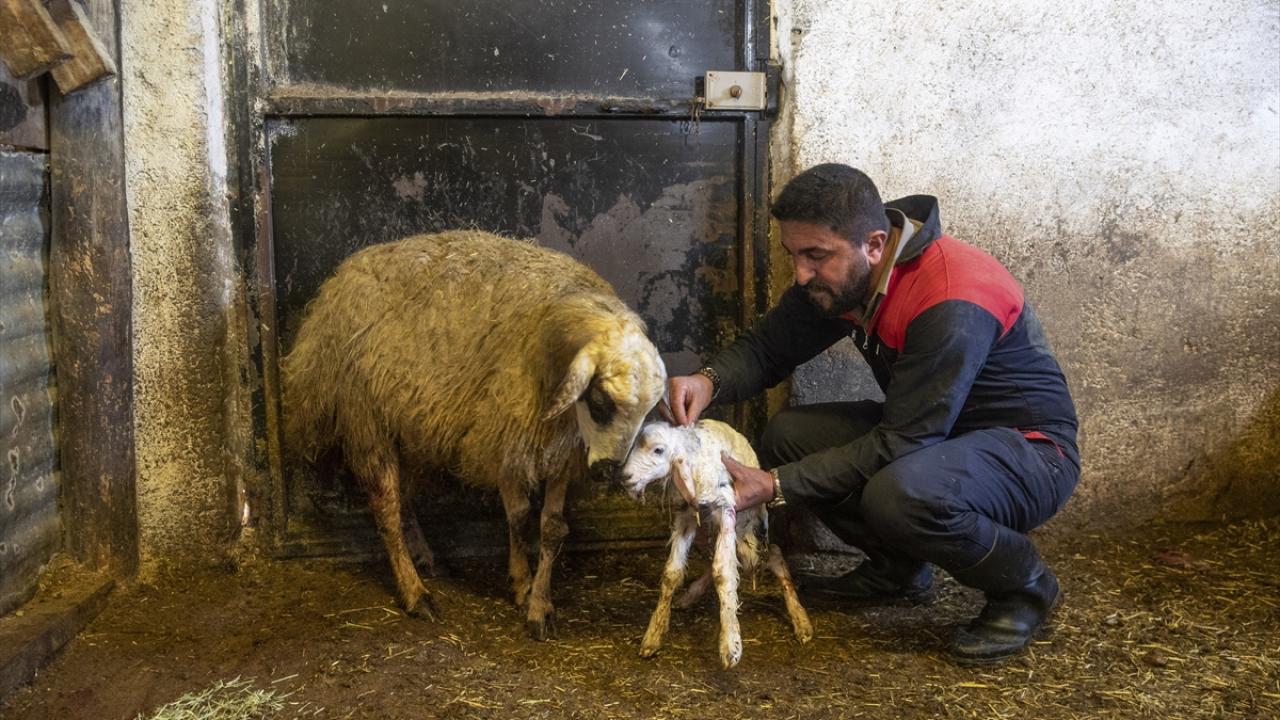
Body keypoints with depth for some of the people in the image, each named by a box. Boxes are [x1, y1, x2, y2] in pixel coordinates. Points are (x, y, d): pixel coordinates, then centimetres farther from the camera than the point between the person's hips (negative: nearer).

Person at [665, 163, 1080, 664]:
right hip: (931, 432, 8)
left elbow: (900, 443, -31)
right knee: (788, 436, -6)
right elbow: (767, 345, 3)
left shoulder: (952, 306, -32)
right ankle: (898, 571, 10)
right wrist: (710, 380, -20)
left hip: (1029, 449, -8)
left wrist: (777, 487, -30)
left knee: (901, 494, -37)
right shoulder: (840, 275, -6)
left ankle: (1024, 585, -7)